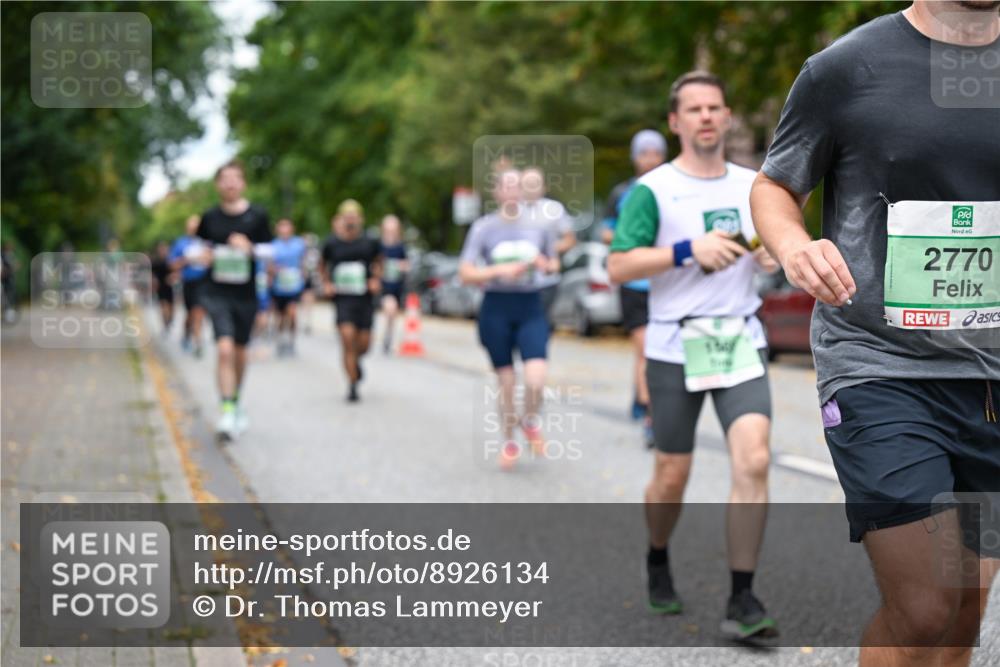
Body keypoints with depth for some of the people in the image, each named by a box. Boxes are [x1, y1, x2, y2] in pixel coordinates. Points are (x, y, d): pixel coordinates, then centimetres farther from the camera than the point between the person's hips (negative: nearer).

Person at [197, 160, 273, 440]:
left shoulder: (257, 216, -1)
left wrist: (249, 248, -15)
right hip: (216, 293, -1)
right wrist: (204, 256, -8)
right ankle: (227, 410, -16)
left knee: (240, 353, 15)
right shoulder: (210, 217, 1)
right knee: (225, 348, -18)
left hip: (246, 293, 1)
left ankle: (236, 403, 37)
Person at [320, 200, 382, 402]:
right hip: (342, 298, -1)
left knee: (364, 342, 1)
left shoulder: (369, 243, 2)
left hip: (365, 297, 2)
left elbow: (378, 261, 20)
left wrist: (376, 279, 4)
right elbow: (323, 265, 17)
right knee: (348, 337, -16)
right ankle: (352, 386, -6)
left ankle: (356, 361, 40)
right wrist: (326, 283, 2)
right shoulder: (332, 244, 0)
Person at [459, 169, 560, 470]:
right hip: (497, 308, -1)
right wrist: (499, 270, -19)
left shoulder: (540, 225, 6)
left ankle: (531, 420, 15)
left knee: (536, 379, -17)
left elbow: (554, 263, 19)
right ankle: (509, 442, 27)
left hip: (531, 308, 1)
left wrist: (546, 265, -5)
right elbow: (466, 274, -4)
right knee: (506, 383, 5)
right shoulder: (483, 228, -1)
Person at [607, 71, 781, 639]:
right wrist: (688, 250, -20)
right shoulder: (653, 189, -3)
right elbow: (618, 266, -10)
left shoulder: (753, 185, 11)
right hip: (675, 346, -2)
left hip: (741, 341, 3)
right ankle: (658, 562, 36)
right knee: (673, 474, 5)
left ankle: (743, 601, -8)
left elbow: (770, 250, 23)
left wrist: (774, 255, -1)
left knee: (754, 460, -15)